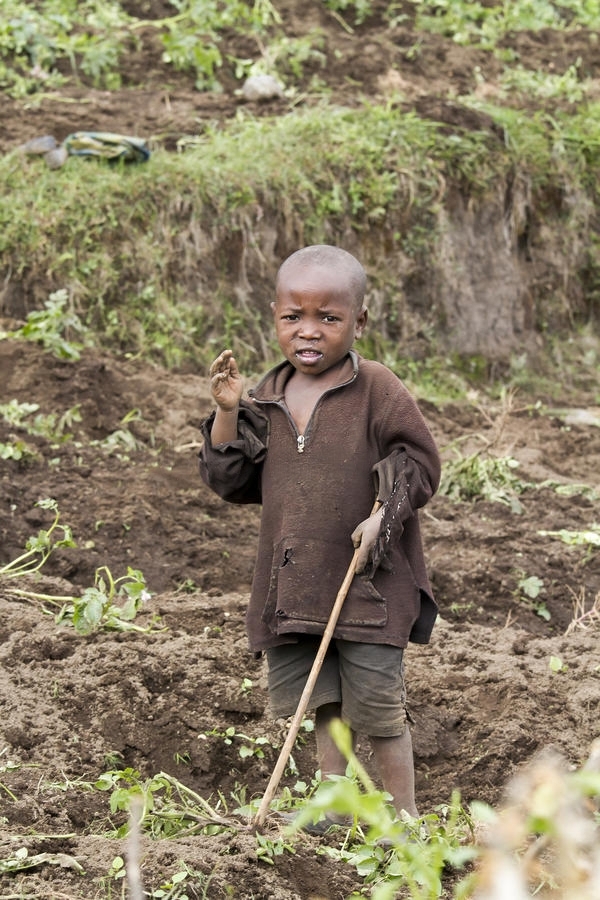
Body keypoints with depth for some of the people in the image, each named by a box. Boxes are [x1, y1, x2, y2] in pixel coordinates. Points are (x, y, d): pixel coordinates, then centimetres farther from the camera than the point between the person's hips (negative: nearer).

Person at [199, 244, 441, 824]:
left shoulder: (376, 390, -8)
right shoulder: (267, 398, 7)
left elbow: (418, 461, -4)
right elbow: (231, 481, 7)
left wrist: (383, 516, -17)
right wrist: (228, 413, -5)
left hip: (368, 578, -5)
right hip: (291, 579, 5)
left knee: (377, 702, -1)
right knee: (322, 701, 13)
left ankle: (402, 814, 10)